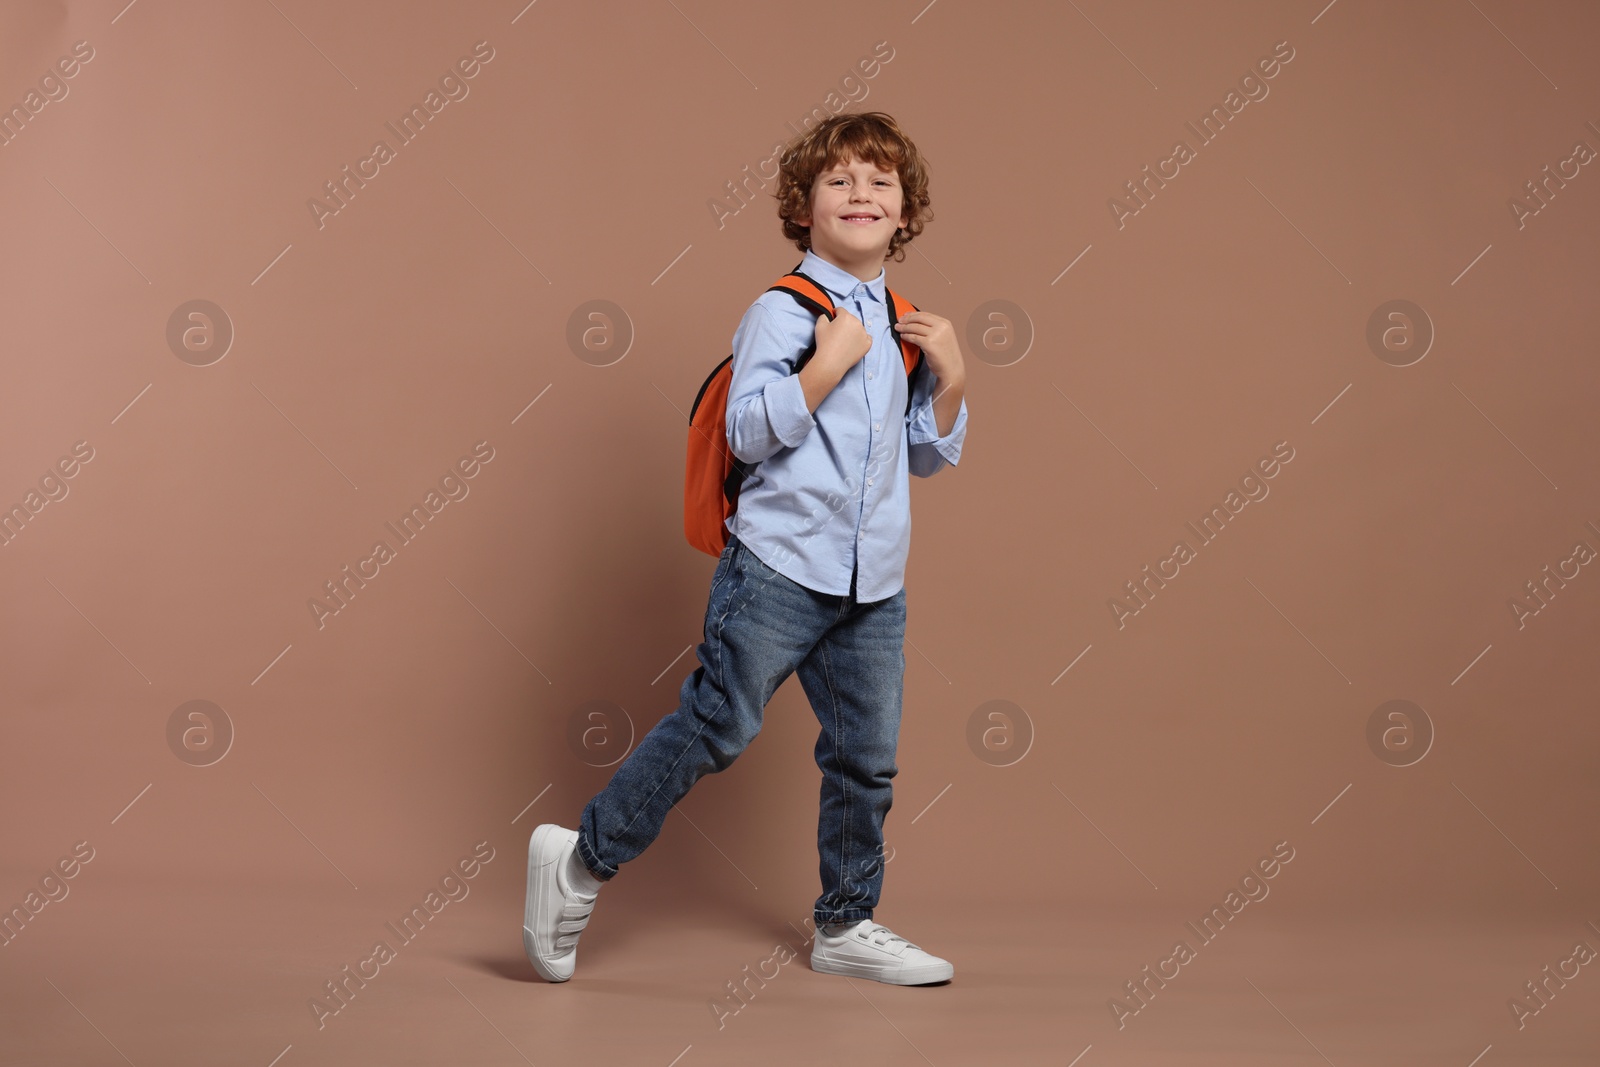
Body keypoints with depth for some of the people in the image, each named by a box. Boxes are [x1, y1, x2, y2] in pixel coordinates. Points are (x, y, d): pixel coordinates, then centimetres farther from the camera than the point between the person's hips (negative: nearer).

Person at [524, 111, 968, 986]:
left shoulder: (904, 326, 14)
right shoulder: (782, 311, -6)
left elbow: (927, 455, 19)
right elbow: (749, 433, -16)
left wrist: (950, 379, 3)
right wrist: (829, 364, -21)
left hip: (873, 584, 7)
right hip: (780, 566, -6)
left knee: (867, 755, 9)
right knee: (716, 726, -5)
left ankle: (846, 925, 26)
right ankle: (582, 862, 12)